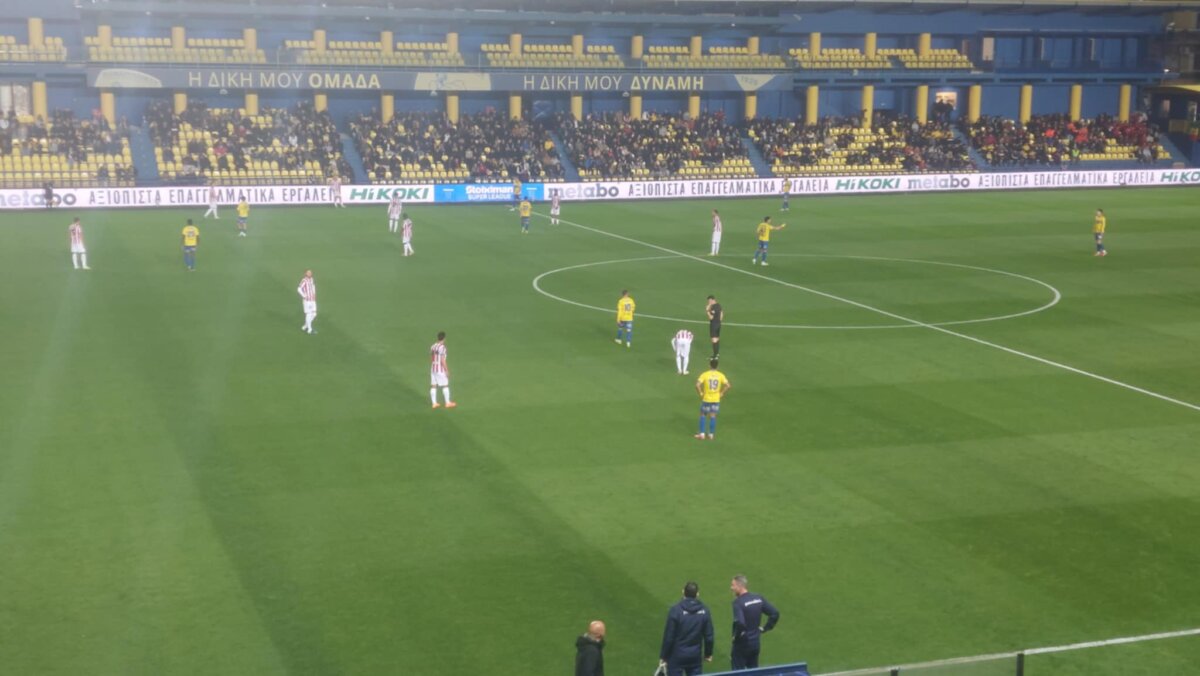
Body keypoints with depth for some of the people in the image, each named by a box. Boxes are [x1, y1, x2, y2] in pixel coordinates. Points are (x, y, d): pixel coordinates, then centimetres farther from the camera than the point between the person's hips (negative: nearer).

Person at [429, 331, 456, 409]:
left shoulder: (432, 346, 6)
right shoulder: (442, 347, -19)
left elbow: (431, 359, 12)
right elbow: (443, 361, -20)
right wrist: (447, 371, -14)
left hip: (433, 369, 8)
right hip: (440, 370, -8)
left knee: (433, 386, 8)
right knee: (445, 385, 4)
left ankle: (434, 403, 10)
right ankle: (448, 403, 10)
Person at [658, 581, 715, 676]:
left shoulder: (675, 610, -16)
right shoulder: (704, 611, -5)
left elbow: (668, 637, -14)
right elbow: (708, 636, -1)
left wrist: (663, 656, -4)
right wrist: (708, 654, 14)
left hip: (677, 655, -3)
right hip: (695, 655, 3)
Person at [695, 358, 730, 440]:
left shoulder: (705, 374, -11)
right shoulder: (721, 375, -4)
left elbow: (697, 385, -21)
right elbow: (727, 386, -10)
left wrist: (700, 393, -7)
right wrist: (721, 393, 0)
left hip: (706, 399, -2)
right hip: (716, 400, 2)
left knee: (703, 415, 12)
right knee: (713, 417, 9)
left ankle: (702, 434, 12)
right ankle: (711, 435, 13)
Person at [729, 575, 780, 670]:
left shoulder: (738, 602, -21)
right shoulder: (758, 598, 1)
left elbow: (740, 623, -34)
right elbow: (775, 614, 3)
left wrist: (736, 636, -17)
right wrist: (765, 628, 8)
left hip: (742, 644, -7)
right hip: (756, 643, 7)